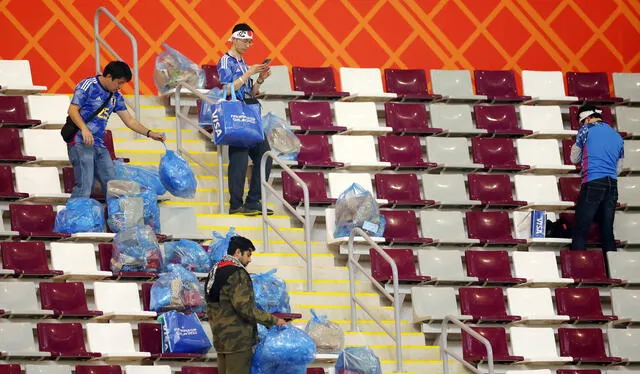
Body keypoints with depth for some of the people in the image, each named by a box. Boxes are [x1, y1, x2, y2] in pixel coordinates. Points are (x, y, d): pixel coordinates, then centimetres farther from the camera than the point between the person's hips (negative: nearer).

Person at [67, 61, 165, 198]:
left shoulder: (116, 96, 15)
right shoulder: (88, 86, -7)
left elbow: (129, 120, 17)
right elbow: (72, 110, -12)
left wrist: (149, 134, 4)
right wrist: (84, 129, -27)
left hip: (99, 145, 8)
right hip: (80, 142, -8)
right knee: (85, 186, -16)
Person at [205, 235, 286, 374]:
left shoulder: (215, 272, 17)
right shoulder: (237, 274, -14)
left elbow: (211, 310, 21)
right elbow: (245, 308, -21)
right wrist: (273, 320, -14)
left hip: (221, 340, 10)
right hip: (238, 340, -10)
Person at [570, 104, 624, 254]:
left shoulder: (586, 130, 3)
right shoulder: (617, 136, 19)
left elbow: (574, 159, 12)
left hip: (592, 184, -6)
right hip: (612, 184, 6)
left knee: (580, 231, -6)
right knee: (607, 231, 7)